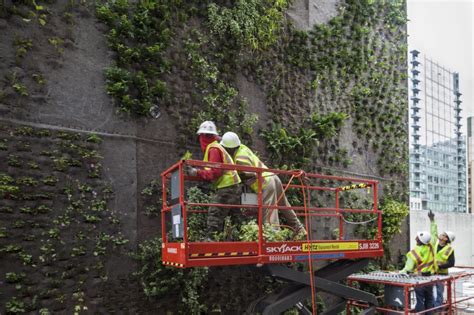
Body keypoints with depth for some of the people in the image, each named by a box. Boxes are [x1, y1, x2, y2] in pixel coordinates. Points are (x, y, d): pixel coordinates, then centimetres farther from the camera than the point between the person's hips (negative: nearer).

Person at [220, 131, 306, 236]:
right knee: (286, 208, 23)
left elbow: (252, 174, -18)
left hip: (265, 184, -10)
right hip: (273, 177, 10)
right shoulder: (242, 147, 9)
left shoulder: (240, 159, -17)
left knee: (269, 216, -7)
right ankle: (300, 231, 37)